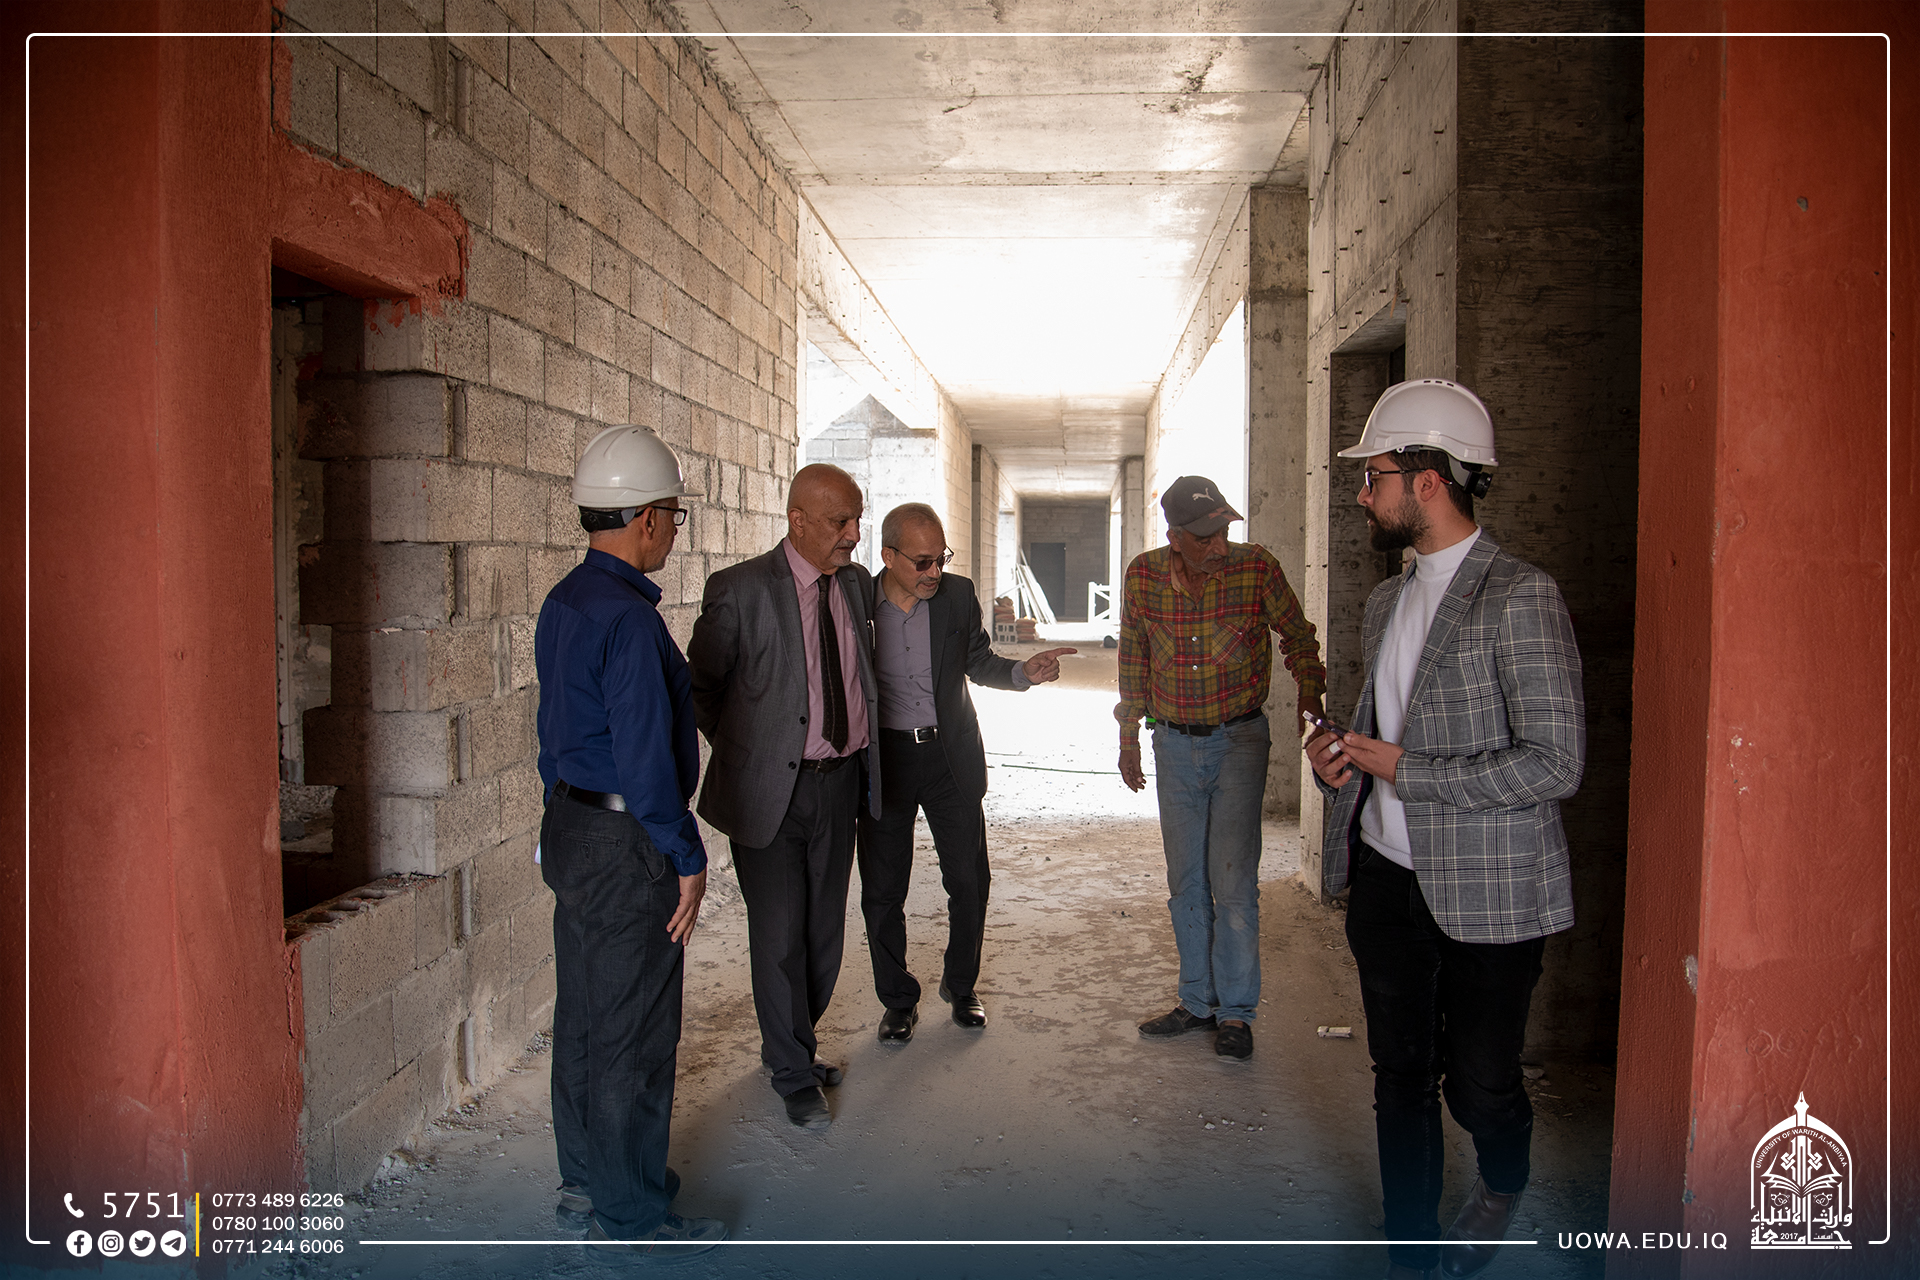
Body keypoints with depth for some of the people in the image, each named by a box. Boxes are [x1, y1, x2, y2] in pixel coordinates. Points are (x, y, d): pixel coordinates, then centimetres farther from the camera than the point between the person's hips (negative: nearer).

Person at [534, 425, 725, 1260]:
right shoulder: (628, 619, -22)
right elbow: (645, 754, -23)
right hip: (626, 845, -10)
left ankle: (587, 1182, 33)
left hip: (572, 826, 10)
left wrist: (567, 820, 21)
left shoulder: (564, 602, 9)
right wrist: (686, 859, -15)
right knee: (633, 1030, 2)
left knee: (584, 1015, 18)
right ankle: (629, 1214, 15)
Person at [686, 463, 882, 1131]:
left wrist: (865, 757, 12)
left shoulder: (857, 584, 5)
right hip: (771, 788, -5)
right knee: (779, 934, 2)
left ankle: (792, 1043, 36)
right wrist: (741, 749, 1)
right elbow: (700, 684, -1)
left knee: (825, 928, 15)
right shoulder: (741, 589, -12)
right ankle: (794, 1073, 19)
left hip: (840, 781, 5)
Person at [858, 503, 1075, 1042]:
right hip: (884, 760, -2)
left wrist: (1024, 671, -9)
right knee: (883, 891, 5)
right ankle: (898, 1001, 25)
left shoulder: (958, 595, -2)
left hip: (951, 756, 2)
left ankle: (959, 985, 31)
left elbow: (979, 662, 10)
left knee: (970, 881, 8)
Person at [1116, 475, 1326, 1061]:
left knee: (1233, 882, -7)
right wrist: (1129, 737, 12)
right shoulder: (1143, 574, -6)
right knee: (1186, 882, 11)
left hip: (1238, 740, -3)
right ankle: (1198, 1002, 25)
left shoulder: (1257, 568, -13)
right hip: (1174, 745, 3)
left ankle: (1236, 1012, 9)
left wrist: (1311, 697, -7)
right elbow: (1133, 659, 8)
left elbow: (1298, 637, 4)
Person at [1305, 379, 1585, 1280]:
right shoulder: (1387, 600, 11)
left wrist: (1404, 768, -18)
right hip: (1387, 877, 7)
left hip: (1484, 896, -6)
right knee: (1400, 1079, 14)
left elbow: (1554, 764, -19)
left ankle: (1505, 1186, 42)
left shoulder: (1519, 598, -15)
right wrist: (1344, 753, 0)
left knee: (1477, 1085, 8)